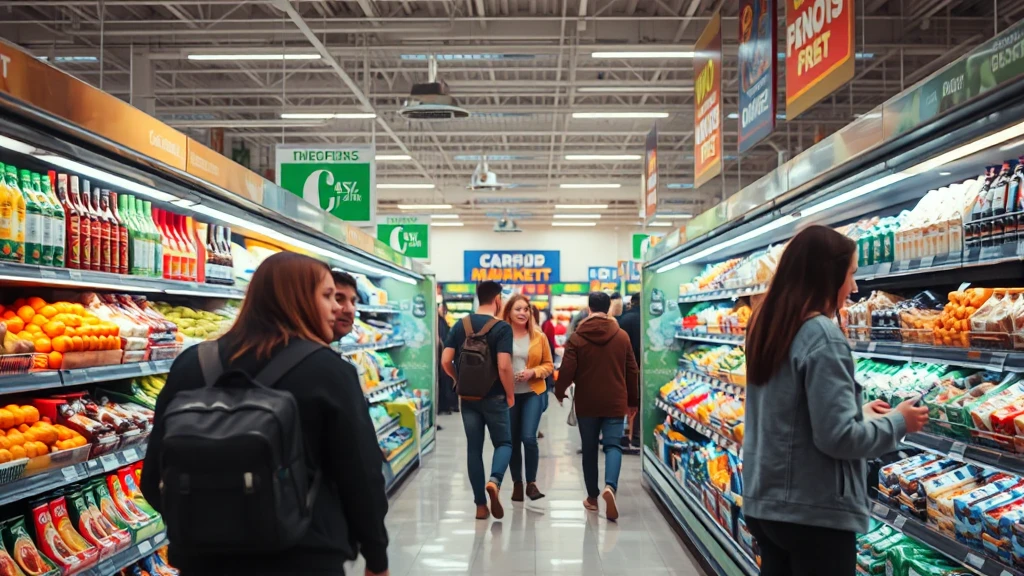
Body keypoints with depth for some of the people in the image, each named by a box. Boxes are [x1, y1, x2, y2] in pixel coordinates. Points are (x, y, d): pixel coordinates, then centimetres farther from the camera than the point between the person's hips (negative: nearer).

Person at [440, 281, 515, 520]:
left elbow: (446, 361, -1)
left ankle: (480, 505, 12)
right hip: (494, 397, -4)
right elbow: (504, 366, -20)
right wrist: (511, 394, -6)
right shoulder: (502, 328, -12)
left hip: (467, 397, 4)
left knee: (474, 448, 10)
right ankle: (494, 481, -17)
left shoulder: (460, 325, 2)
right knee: (504, 443, 11)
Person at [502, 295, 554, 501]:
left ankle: (531, 483, 6)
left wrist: (533, 372, -12)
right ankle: (517, 483, 22)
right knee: (512, 440, 7)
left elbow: (549, 365, 6)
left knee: (529, 437, -10)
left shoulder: (539, 336, 1)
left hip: (532, 393, 0)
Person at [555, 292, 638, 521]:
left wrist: (559, 392, 10)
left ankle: (592, 497, 18)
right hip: (615, 402, 0)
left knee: (589, 449, 11)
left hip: (586, 402, 0)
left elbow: (567, 370, -9)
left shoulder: (577, 338, -5)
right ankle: (610, 486, -25)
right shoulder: (622, 337, 2)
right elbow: (632, 371, 5)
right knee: (613, 444, 0)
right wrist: (632, 400, 16)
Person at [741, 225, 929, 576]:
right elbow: (837, 437, -20)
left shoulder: (766, 327, 7)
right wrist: (898, 422, -5)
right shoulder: (822, 335, -18)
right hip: (813, 512, -8)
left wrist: (859, 412, 16)